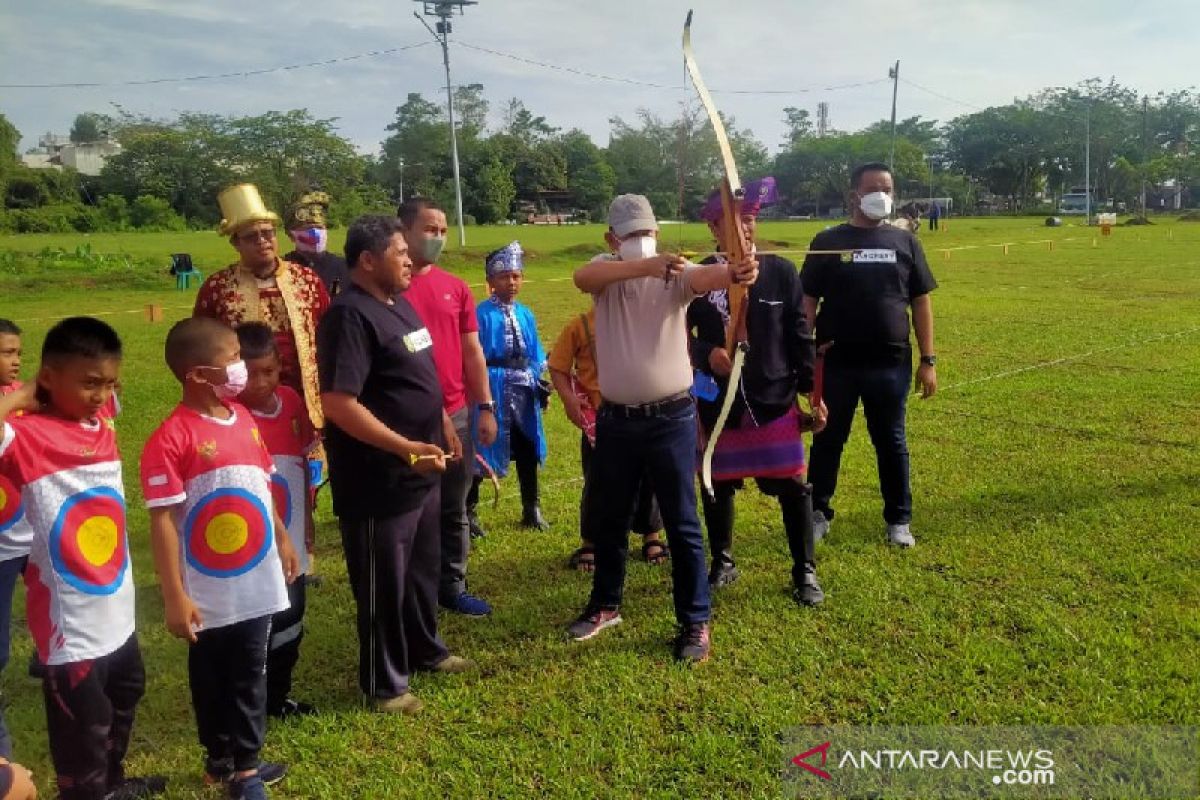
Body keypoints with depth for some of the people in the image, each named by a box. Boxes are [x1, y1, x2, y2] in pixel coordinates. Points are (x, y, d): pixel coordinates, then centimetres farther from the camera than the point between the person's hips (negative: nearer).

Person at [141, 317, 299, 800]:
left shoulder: (243, 418, 2)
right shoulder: (172, 438, -19)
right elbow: (162, 521, -17)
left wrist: (283, 540, 21)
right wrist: (174, 597, -17)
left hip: (256, 581, 6)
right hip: (208, 591, -6)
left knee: (250, 676, 17)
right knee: (211, 679, 14)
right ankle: (219, 760, 32)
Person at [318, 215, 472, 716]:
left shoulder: (399, 304, 10)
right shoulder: (351, 315, -20)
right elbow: (338, 403, -27)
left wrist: (442, 424, 22)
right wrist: (406, 447, -30)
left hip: (421, 471, 9)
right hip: (378, 479, -9)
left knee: (422, 569, 23)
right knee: (384, 583, 6)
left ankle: (424, 649, 43)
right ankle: (384, 684, 22)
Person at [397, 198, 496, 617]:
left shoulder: (456, 287, 7)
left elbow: (472, 351, 11)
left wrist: (485, 407, 8)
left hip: (456, 415, 5)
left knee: (454, 508, 14)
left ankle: (453, 587, 29)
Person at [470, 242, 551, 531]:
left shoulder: (525, 315, 6)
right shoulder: (482, 314, -12)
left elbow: (535, 355, 12)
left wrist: (539, 382, 6)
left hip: (523, 391, 6)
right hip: (492, 390, -6)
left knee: (527, 450, 14)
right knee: (482, 451, 3)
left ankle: (531, 510, 29)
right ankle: (468, 511, 17)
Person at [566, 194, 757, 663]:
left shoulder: (676, 274, -6)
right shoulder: (607, 272, -1)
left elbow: (704, 278, -30)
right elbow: (581, 278, -26)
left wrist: (734, 272, -54)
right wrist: (646, 266, -41)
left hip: (671, 419, -3)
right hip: (616, 419, 3)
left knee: (682, 525, 4)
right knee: (610, 519, 18)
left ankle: (695, 622, 17)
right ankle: (605, 605, 37)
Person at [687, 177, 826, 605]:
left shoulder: (781, 272, -1)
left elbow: (799, 335, 2)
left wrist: (812, 390, 2)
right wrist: (707, 354, -19)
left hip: (776, 400, 0)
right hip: (718, 404, 1)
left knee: (793, 487, 3)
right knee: (717, 487, 12)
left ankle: (805, 572, 21)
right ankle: (722, 563, 33)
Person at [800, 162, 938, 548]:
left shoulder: (905, 242, 6)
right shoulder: (828, 242, 0)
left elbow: (920, 302, 7)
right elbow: (808, 300, 0)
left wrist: (928, 360, 2)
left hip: (891, 364, 2)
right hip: (836, 364, -1)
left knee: (892, 443, 12)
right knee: (827, 441, 10)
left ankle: (899, 519, 25)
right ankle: (817, 513, 25)